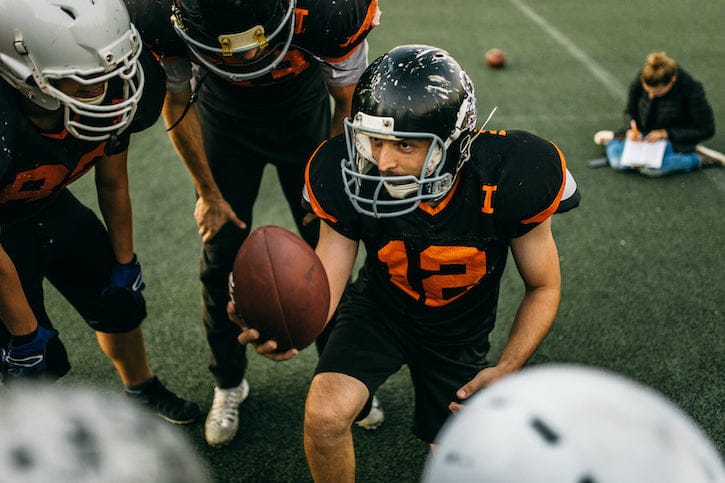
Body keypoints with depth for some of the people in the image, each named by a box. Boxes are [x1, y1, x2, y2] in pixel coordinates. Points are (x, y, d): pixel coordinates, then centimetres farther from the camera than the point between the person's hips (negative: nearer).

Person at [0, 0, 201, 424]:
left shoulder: (110, 97, -25)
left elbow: (113, 185, -4)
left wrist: (125, 263, 6)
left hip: (50, 205, 6)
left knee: (120, 302, 17)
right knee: (38, 361, -2)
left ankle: (142, 390, 47)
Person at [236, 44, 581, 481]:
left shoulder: (505, 181, -31)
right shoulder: (352, 182, -28)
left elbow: (544, 287, -14)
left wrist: (507, 370, -26)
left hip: (459, 333, 1)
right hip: (381, 308, 0)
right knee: (324, 417, -26)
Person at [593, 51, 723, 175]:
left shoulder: (692, 89, -27)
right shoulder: (640, 79, -18)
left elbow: (706, 130, -17)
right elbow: (630, 111, 1)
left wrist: (667, 133, -22)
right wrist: (631, 129, -22)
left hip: (674, 138, -3)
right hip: (644, 132, 3)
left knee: (650, 168, -33)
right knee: (618, 161, -23)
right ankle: (614, 139, 12)